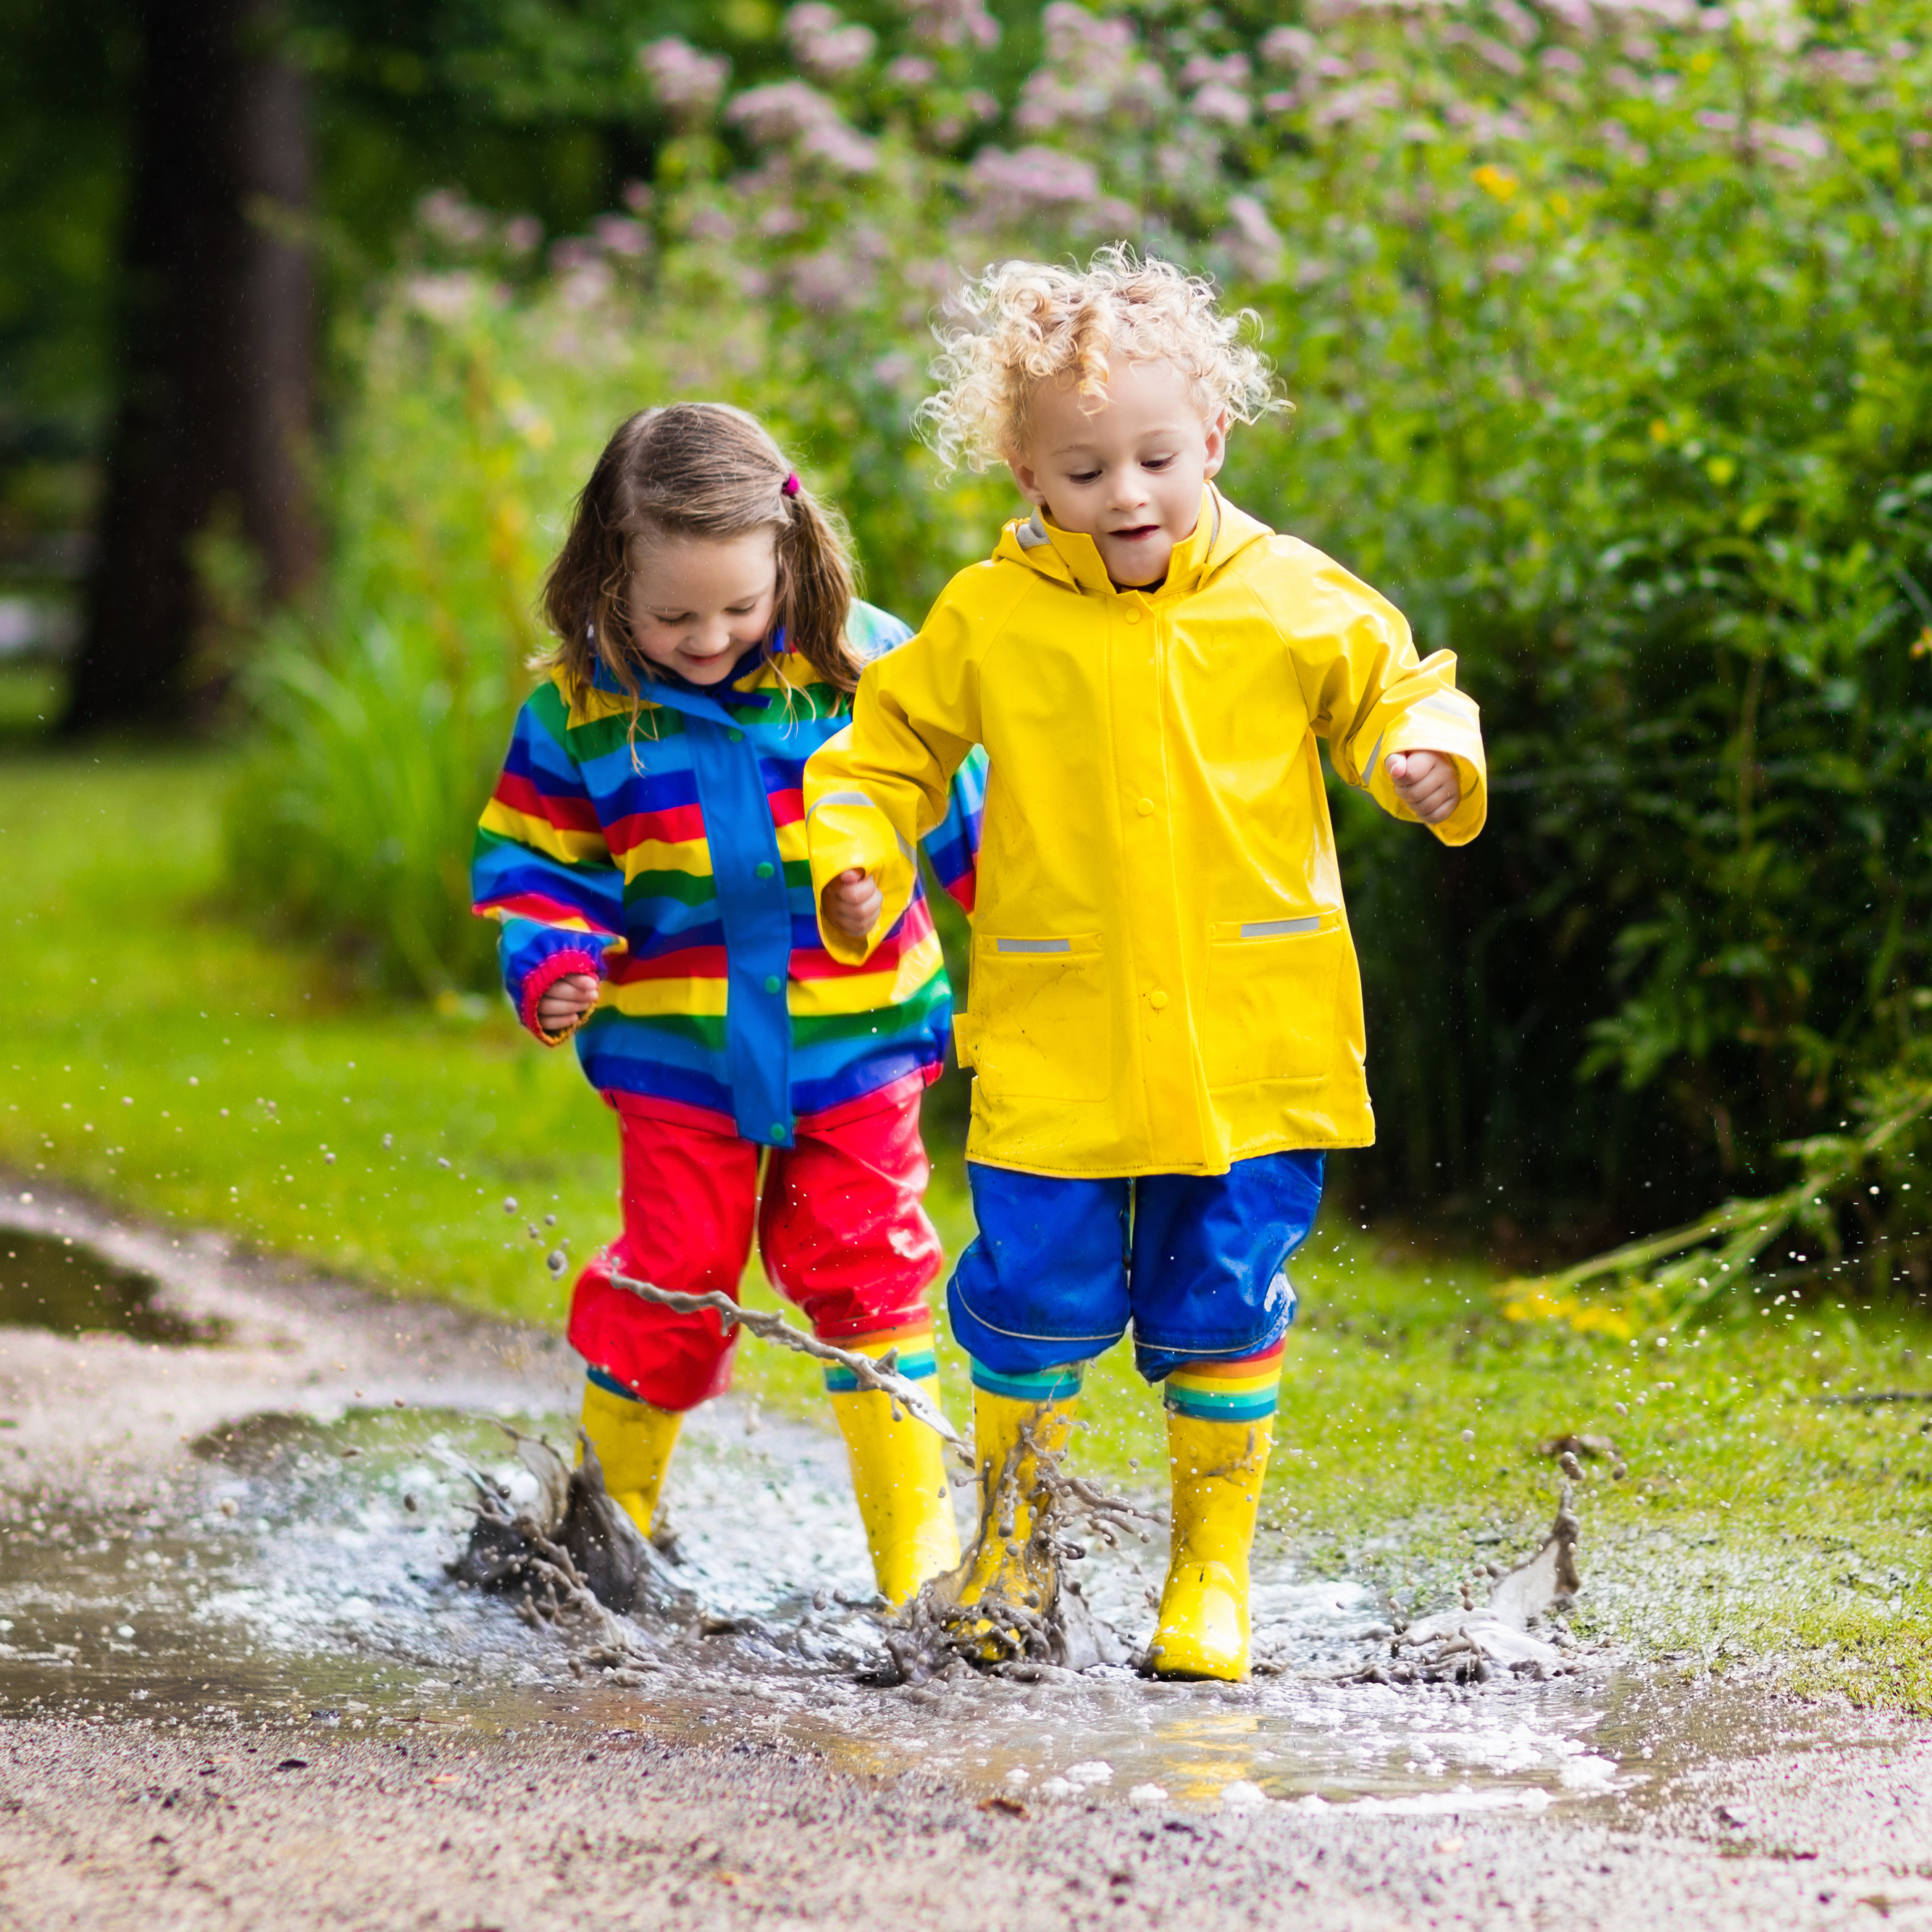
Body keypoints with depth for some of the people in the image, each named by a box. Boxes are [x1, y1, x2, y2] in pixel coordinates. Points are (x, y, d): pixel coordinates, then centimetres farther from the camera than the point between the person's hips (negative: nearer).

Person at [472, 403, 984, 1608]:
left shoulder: (860, 664, -6)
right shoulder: (579, 709, -6)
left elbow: (953, 810, 6)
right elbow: (539, 863, 4)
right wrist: (550, 967, -13)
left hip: (853, 1040, 0)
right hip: (678, 1048, 0)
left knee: (863, 1273, 1)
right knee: (673, 1280, 1)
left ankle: (917, 1548, 8)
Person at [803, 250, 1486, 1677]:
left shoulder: (1295, 602, 0)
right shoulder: (987, 622, 0)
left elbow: (1399, 695, 12)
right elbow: (888, 749, 12)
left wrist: (1429, 757, -10)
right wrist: (856, 860, -5)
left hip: (1255, 1046, 0)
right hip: (1056, 1050, 0)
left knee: (1223, 1318, 6)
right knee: (1036, 1306, -1)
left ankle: (1213, 1575, 22)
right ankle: (1012, 1547, 24)